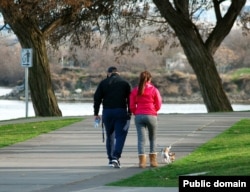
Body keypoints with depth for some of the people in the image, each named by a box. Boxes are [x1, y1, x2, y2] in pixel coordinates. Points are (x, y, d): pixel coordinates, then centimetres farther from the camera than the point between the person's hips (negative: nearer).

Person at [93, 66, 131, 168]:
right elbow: (130, 99, 2)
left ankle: (111, 159, 16)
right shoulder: (125, 83, 4)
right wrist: (129, 112, 7)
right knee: (120, 136, -2)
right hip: (121, 112, -2)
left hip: (107, 112, 2)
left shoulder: (103, 83, 6)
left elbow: (97, 98, 3)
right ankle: (116, 157, -17)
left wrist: (96, 113, 6)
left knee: (109, 136, 14)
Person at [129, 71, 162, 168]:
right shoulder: (154, 90, -2)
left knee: (141, 139, -2)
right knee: (152, 139, 13)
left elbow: (132, 106, 3)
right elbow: (158, 105, 1)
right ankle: (153, 160, 11)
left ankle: (142, 160, -13)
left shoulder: (135, 91, 4)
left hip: (139, 116, 1)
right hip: (151, 116, -1)